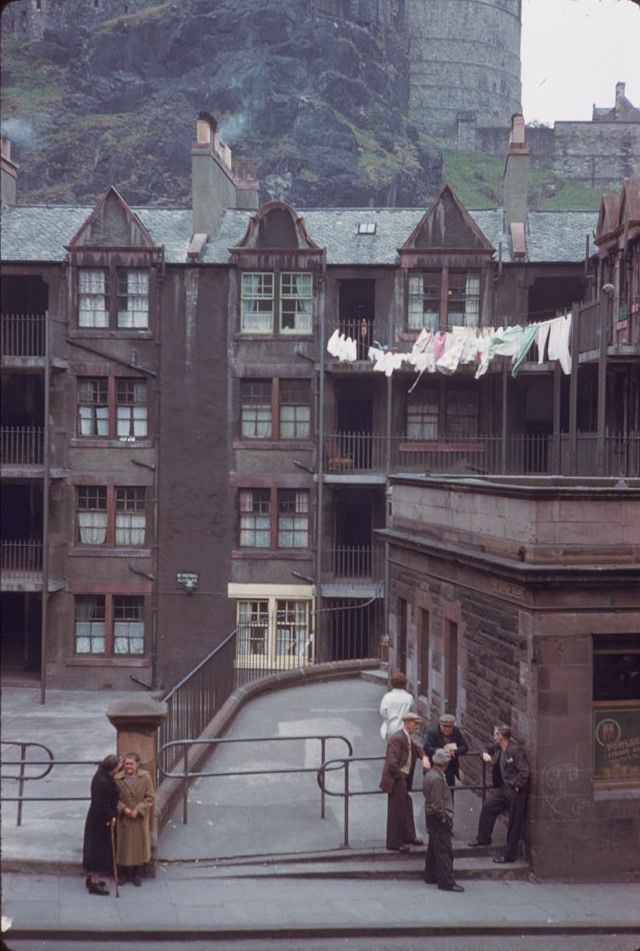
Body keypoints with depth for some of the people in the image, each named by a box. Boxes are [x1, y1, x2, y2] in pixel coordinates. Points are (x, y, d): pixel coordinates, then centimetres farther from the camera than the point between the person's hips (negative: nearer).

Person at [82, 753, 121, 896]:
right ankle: (94, 883, 7)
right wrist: (110, 817, -15)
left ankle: (92, 877, 33)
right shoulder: (103, 782, -27)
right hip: (101, 821, -10)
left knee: (95, 849, 20)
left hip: (95, 818, 10)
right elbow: (102, 805, -25)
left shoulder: (102, 776, 2)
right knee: (100, 849, -1)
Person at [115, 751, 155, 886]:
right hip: (124, 819, 0)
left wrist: (138, 810, -16)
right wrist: (123, 809, -19)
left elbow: (149, 798, -6)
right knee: (124, 845, 7)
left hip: (140, 819, 0)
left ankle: (138, 874, 21)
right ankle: (124, 873, 22)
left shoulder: (145, 777, -7)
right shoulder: (118, 779, -7)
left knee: (140, 844, 8)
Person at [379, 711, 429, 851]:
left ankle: (408, 837, 37)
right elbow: (392, 763, -26)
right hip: (395, 780, -10)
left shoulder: (408, 739, 9)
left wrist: (424, 757, 7)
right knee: (397, 811, -1)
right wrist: (400, 777, -16)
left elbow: (416, 748, 27)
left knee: (406, 807, 21)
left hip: (402, 779, 10)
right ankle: (394, 843, 9)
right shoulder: (397, 739, -22)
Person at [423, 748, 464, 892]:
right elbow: (437, 803, -24)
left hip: (431, 817, 10)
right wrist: (445, 818, -15)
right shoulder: (437, 778, -22)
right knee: (444, 850, -7)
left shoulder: (429, 774, 8)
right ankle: (446, 882, -6)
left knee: (434, 848, 19)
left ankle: (431, 876, 28)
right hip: (439, 820, -10)